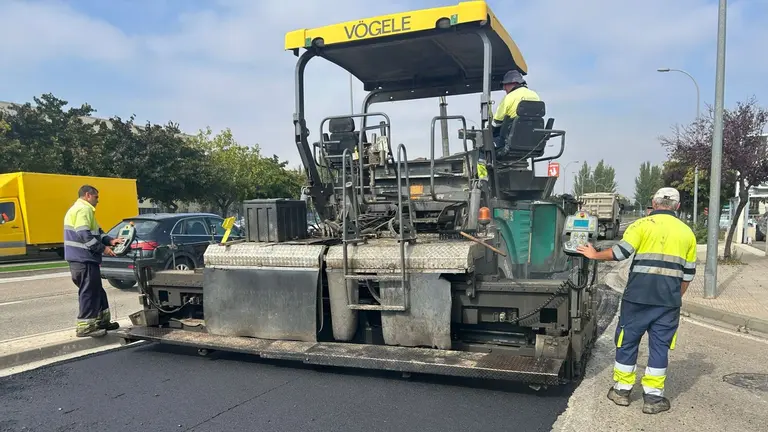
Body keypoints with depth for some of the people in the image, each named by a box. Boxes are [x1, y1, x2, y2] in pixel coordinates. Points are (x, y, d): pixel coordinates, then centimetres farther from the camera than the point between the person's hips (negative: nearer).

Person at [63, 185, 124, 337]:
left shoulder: (80, 209, 23)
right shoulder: (83, 209, -13)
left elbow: (95, 231, 23)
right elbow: (85, 235, -23)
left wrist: (110, 240, 8)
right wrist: (103, 248, -17)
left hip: (81, 258, 11)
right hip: (84, 258, -11)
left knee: (96, 290, 17)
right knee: (89, 291, -6)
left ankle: (102, 320, 25)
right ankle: (85, 326, -2)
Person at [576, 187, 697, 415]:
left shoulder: (643, 224, -2)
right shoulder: (687, 232, 11)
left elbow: (620, 252, -9)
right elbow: (688, 273, 13)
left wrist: (594, 255, 6)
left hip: (639, 295, -3)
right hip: (669, 299, 3)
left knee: (627, 341, 10)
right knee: (660, 345, 10)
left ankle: (622, 390, 19)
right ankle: (653, 396, 14)